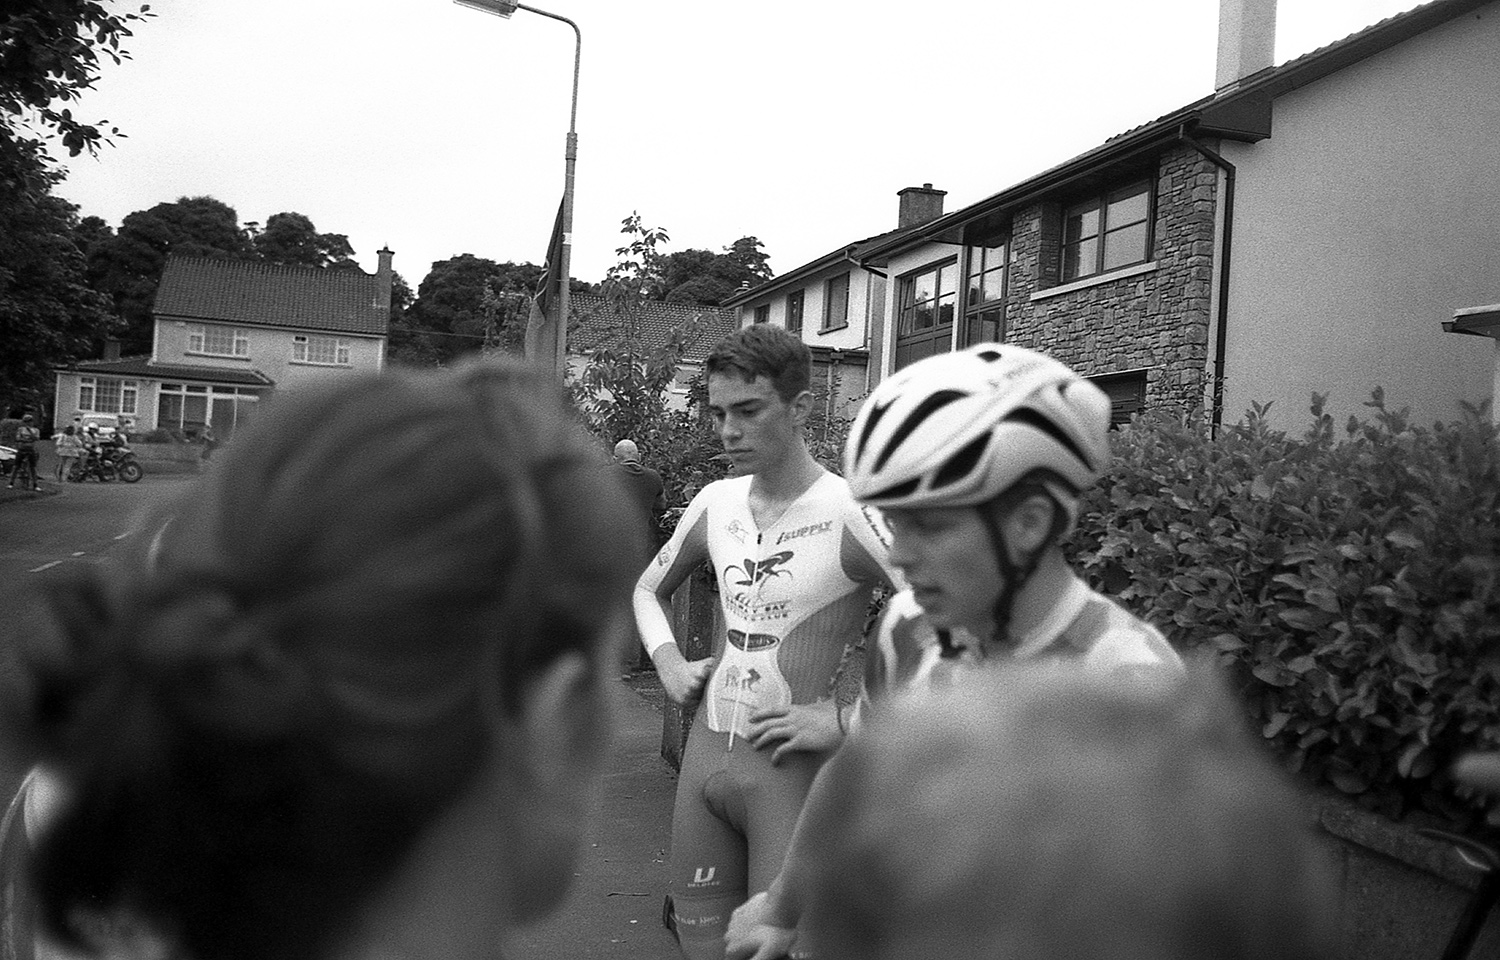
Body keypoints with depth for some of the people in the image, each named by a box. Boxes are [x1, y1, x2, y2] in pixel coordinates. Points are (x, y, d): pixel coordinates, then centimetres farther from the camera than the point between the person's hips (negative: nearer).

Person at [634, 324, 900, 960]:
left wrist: (847, 720, -18)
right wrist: (668, 662, 7)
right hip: (703, 756, 6)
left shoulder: (851, 514, -15)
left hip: (791, 767, -6)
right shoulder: (715, 504, 5)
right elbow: (649, 589, 24)